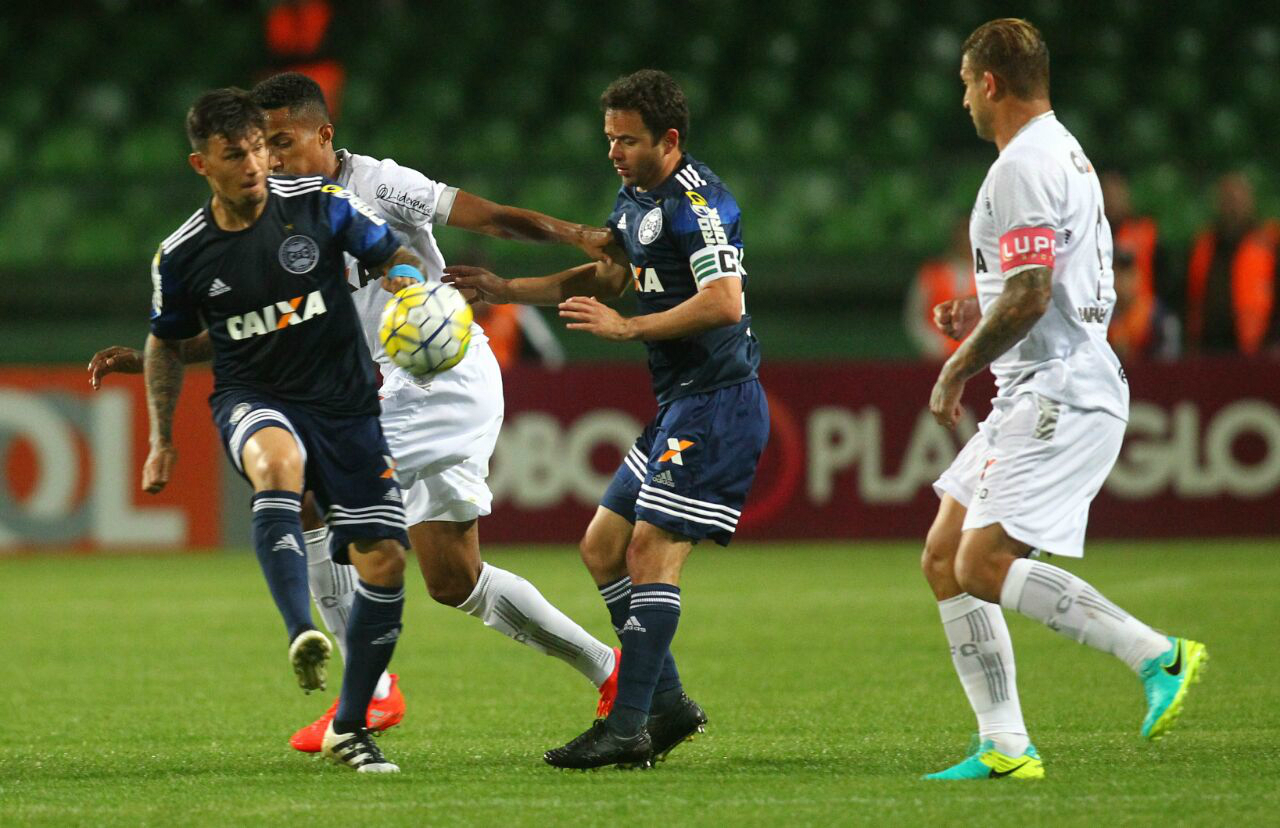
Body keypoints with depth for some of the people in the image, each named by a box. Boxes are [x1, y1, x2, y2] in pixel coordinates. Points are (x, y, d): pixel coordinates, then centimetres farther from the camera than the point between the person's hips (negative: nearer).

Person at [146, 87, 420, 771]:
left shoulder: (320, 204, -7)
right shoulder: (182, 255, -4)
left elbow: (397, 262, 4)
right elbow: (166, 344, 13)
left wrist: (409, 288, -19)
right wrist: (162, 443, 12)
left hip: (344, 400, 2)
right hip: (252, 399, -2)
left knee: (384, 561, -6)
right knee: (277, 464, -40)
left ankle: (349, 728, 11)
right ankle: (302, 636, -50)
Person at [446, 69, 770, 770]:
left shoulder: (696, 200, -17)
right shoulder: (635, 194, 14)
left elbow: (724, 302, -28)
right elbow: (606, 277, 30)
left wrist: (626, 327, -24)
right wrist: (504, 290, 23)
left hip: (716, 402, -11)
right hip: (677, 405, 11)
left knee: (651, 552, -14)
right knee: (603, 549, 11)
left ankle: (627, 728, -13)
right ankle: (667, 703, 14)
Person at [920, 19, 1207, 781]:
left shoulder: (1024, 167, -14)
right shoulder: (1066, 154, 20)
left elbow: (1032, 294, -22)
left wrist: (958, 368, -11)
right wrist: (983, 320, 21)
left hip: (1059, 397, -11)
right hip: (1036, 398, 11)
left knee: (984, 566, -18)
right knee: (944, 560, 7)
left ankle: (1157, 655, -15)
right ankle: (1005, 746, 4)